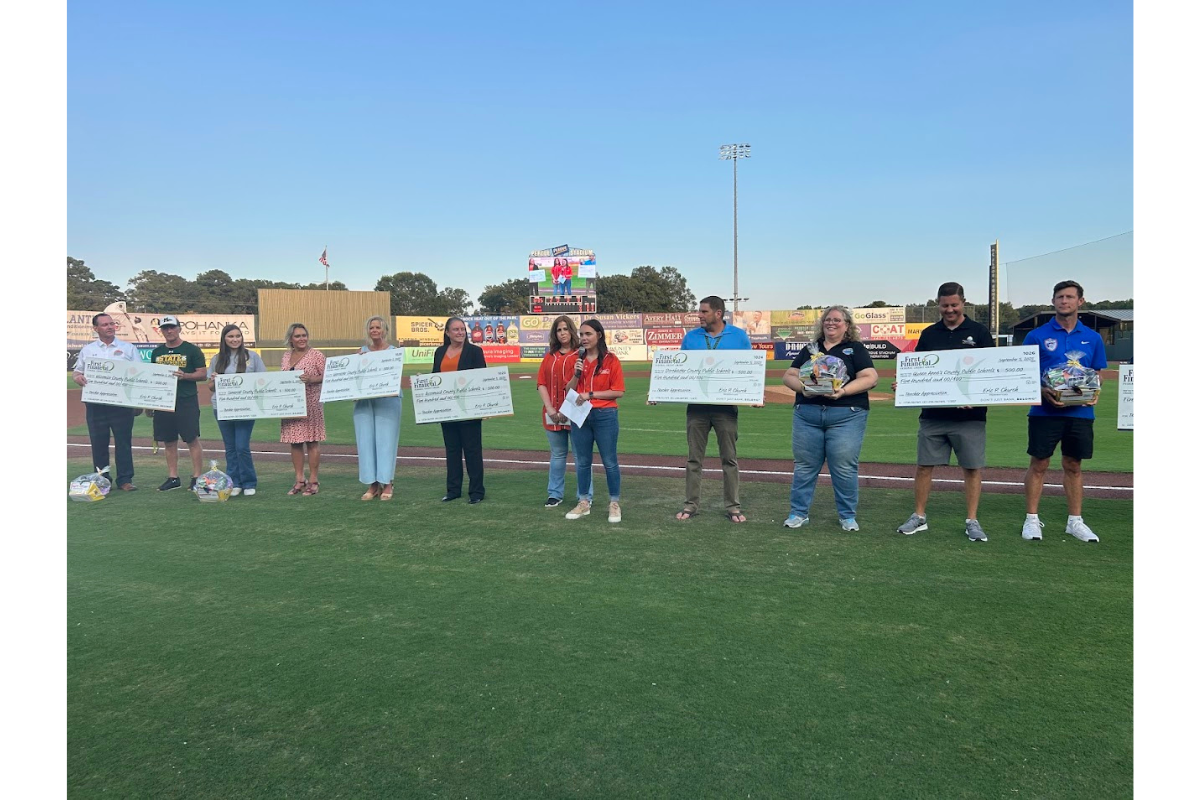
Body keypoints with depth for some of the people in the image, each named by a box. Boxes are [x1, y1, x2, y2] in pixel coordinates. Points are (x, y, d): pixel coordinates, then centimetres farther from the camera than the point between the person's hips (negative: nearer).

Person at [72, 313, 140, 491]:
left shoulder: (128, 348, 8)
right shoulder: (87, 350, 13)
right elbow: (76, 372, 14)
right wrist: (77, 377, -11)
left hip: (122, 403, -2)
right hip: (95, 404, 2)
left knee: (123, 442, -1)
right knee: (98, 443, 6)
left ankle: (124, 480, 4)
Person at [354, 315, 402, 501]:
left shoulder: (393, 351, 4)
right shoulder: (362, 351, 13)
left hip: (387, 400, -3)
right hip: (364, 400, 3)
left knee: (385, 440, -3)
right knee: (366, 440, 1)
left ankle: (386, 484, 3)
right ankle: (372, 484, 8)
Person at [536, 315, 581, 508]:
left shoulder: (580, 355, -2)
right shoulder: (550, 355, 12)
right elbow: (541, 383, 7)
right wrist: (550, 408, -4)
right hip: (552, 413, 4)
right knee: (557, 454, 12)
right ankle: (555, 494, 20)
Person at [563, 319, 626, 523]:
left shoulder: (611, 360, -6)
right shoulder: (576, 360, 7)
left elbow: (619, 392, -9)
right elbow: (569, 390, 8)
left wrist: (590, 395, -15)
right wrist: (576, 374, -9)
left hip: (605, 416, -4)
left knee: (609, 462, 4)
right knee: (582, 462, 11)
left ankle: (614, 503, 15)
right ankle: (584, 503, 22)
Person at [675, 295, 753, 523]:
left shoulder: (739, 336, 2)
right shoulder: (691, 337, 6)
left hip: (726, 406, -1)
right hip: (697, 405, 2)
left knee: (729, 458, 6)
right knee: (694, 458, 7)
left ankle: (733, 506, 15)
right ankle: (691, 505, 15)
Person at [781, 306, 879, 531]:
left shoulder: (855, 349, 8)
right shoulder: (810, 349, 17)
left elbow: (870, 378, -4)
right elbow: (789, 376, 12)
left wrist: (843, 391, -18)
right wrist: (802, 388, -10)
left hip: (846, 416, -3)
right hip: (807, 414, 3)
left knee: (844, 467, -2)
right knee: (804, 466, 5)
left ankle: (848, 516, 13)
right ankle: (799, 513, 15)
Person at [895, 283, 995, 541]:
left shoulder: (979, 332, 3)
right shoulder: (929, 334, 10)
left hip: (970, 414, -2)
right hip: (932, 413, 2)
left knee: (972, 467, 4)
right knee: (924, 465, 5)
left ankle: (972, 522, 14)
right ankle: (919, 517, 17)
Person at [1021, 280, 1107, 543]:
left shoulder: (1093, 338, 8)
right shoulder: (1037, 336, 0)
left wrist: (1094, 393, -6)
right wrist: (1043, 392, -17)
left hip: (1080, 411, 3)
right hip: (1045, 410, -3)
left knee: (1074, 465, 11)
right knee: (1038, 464, 1)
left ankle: (1075, 521, 20)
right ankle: (1031, 519, 10)